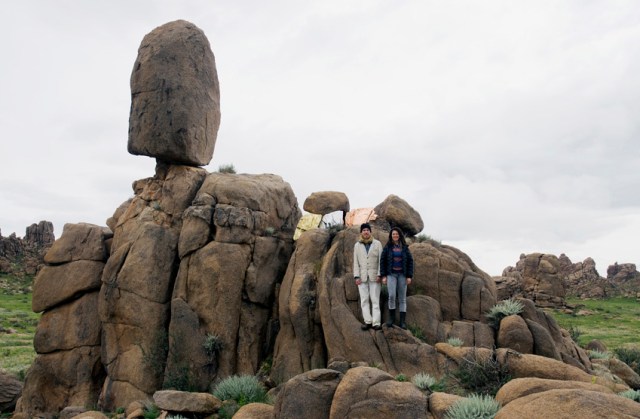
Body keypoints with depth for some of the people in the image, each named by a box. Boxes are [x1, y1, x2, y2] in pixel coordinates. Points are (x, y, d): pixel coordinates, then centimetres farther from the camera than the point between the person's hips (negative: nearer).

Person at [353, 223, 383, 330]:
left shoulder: (377, 243, 3)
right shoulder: (357, 245, 8)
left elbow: (381, 260, 0)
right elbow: (356, 262, 6)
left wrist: (379, 275, -9)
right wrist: (356, 277, -3)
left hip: (374, 276, -2)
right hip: (362, 276, 2)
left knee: (375, 299, -5)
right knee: (364, 300, 0)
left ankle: (376, 323, -7)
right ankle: (367, 321, 2)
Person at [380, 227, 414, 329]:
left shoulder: (404, 247, 4)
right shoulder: (387, 247, 1)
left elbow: (410, 261, 3)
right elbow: (382, 261, 1)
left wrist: (409, 276, -4)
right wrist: (383, 276, -6)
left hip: (402, 275, 1)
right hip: (391, 274, -1)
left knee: (402, 298, 2)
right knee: (392, 295, -18)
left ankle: (403, 321, 7)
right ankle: (391, 317, 1)